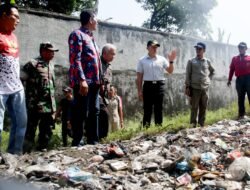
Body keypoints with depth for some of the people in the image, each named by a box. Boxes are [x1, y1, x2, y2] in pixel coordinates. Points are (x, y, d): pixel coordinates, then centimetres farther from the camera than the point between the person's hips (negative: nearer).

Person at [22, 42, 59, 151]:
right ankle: (26, 152, 5)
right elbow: (20, 79, -11)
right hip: (36, 105, -7)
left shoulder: (51, 64, 15)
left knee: (47, 131, 13)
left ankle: (42, 149, 24)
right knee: (31, 129, -3)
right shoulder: (33, 64, -9)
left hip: (50, 104, 8)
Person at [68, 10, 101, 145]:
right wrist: (82, 80, -24)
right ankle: (76, 143, 0)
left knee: (94, 112, 11)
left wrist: (100, 80, 20)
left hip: (94, 81, 9)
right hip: (83, 81, -9)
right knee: (81, 113, -7)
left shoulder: (90, 37, 22)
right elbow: (75, 59, -16)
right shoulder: (77, 34, -6)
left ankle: (93, 141, 20)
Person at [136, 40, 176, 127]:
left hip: (159, 85, 1)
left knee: (158, 109, 6)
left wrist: (171, 61, -11)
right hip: (148, 85, -1)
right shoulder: (142, 61, 5)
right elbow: (139, 77, 5)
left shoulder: (162, 59, 8)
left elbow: (170, 71, 4)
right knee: (147, 109, 2)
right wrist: (139, 91, 0)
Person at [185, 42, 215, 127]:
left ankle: (202, 124, 14)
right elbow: (188, 74, 0)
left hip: (205, 88, 3)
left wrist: (208, 78, 11)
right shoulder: (191, 61, 2)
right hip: (195, 88, -2)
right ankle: (193, 124, 3)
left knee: (203, 107, 6)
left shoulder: (207, 61, 8)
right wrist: (187, 87, -5)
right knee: (194, 107, -3)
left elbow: (212, 71, 25)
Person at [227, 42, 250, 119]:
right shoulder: (234, 59, 14)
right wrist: (229, 79, 7)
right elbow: (232, 69, 12)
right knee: (240, 97, 6)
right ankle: (241, 114, 13)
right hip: (239, 80, 2)